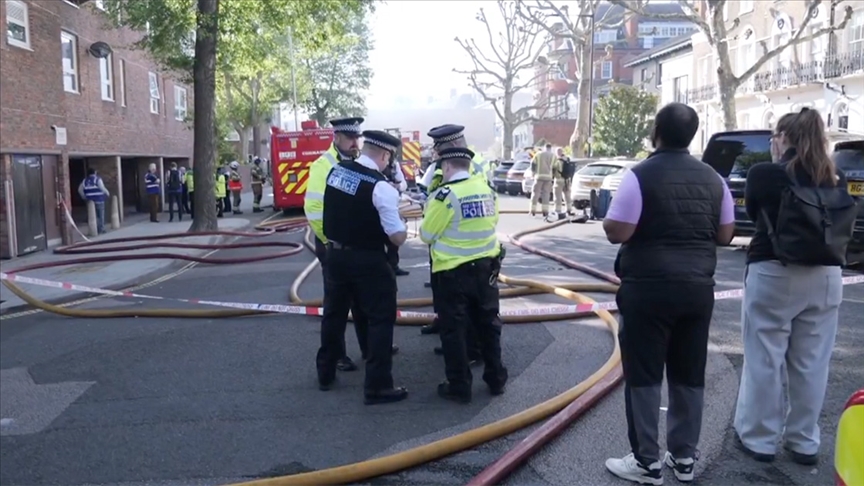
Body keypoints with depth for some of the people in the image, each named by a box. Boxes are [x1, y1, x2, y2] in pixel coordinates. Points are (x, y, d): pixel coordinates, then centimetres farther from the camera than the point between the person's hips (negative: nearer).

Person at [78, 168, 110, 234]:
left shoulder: (85, 180, 9)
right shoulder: (97, 179, -7)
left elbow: (80, 190, 10)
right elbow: (102, 188, -15)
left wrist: (84, 197, 21)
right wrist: (107, 193, 0)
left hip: (90, 201, 5)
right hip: (99, 200, -5)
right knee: (100, 215, 1)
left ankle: (94, 230, 12)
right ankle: (101, 230, 0)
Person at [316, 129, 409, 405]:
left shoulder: (336, 171, 0)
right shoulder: (381, 187, -20)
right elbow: (398, 238, -16)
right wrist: (403, 220, 2)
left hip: (334, 254, 7)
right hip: (368, 261, -7)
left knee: (334, 313, 21)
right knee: (380, 319, 7)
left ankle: (325, 374, 37)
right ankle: (377, 387, 12)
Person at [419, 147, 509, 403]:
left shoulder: (445, 194, -16)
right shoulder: (486, 189, 2)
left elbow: (427, 235, -8)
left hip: (454, 271, -6)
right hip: (486, 266, 6)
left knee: (454, 329, 7)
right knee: (488, 324, 18)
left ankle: (459, 386, 15)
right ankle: (496, 379, 29)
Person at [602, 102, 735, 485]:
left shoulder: (640, 175, -12)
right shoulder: (713, 178, 7)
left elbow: (617, 233, -16)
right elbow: (725, 234, 11)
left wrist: (609, 218, 5)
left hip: (648, 289, -5)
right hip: (699, 288, 6)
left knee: (644, 377, 3)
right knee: (689, 376, 14)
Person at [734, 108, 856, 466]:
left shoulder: (765, 174, -9)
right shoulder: (836, 179, 4)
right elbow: (842, 227, 11)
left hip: (775, 274, -4)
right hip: (825, 277, 5)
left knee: (764, 359, 6)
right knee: (811, 363, 12)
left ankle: (758, 437, 15)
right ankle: (804, 442, 22)